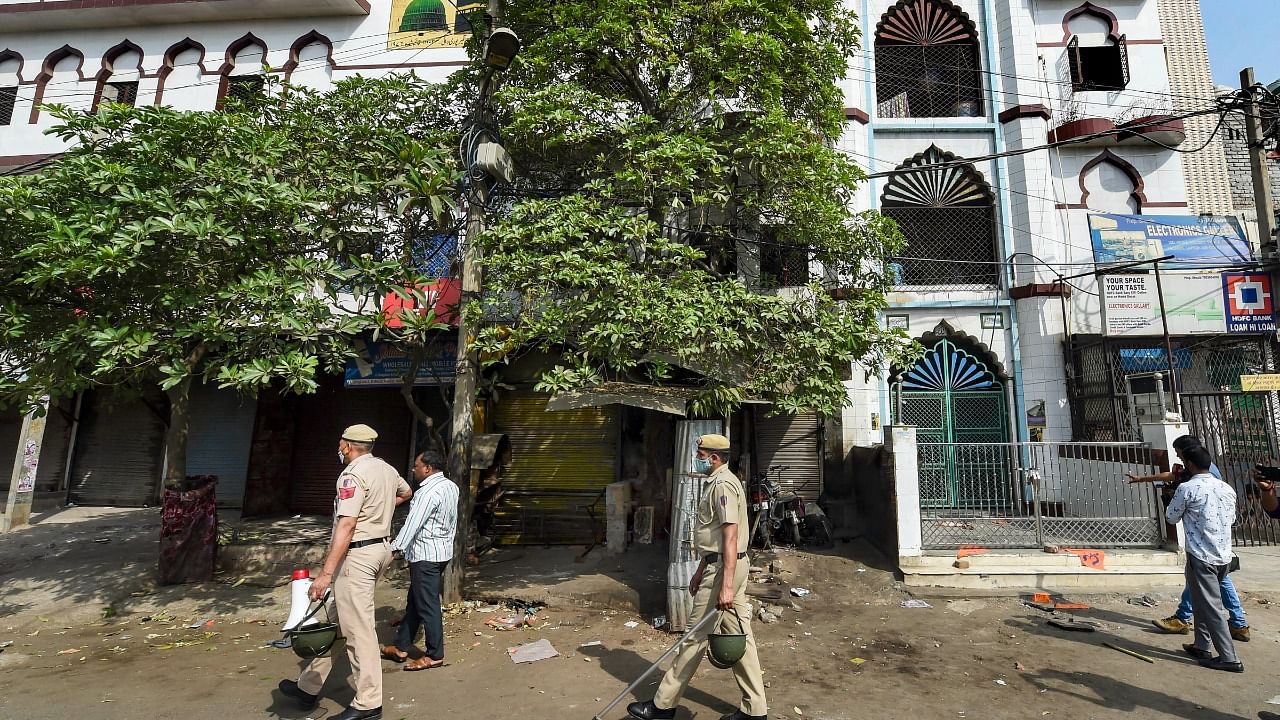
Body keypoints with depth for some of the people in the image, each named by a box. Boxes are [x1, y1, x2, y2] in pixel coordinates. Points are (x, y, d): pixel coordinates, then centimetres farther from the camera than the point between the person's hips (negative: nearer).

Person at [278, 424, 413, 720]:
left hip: (357, 554, -9)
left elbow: (346, 526, -23)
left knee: (357, 628, -1)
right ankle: (308, 687, 33)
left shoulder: (353, 475, -17)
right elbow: (407, 493, 29)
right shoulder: (387, 469, 9)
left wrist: (326, 573, -23)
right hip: (381, 547, 9)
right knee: (340, 619, 19)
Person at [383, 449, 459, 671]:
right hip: (443, 550, 10)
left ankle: (435, 655, 12)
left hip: (426, 555, -10)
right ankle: (401, 647, 30)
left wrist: (395, 548, -23)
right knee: (415, 600, 19)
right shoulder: (450, 486, 8)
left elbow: (413, 523, -24)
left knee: (427, 605, 1)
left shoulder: (428, 492, -21)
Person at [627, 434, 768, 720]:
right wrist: (701, 570, 24)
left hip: (725, 568, -10)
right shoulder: (718, 482, 16)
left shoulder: (722, 484, -18)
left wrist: (725, 586, -27)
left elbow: (730, 538, -24)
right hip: (725, 565, 10)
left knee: (696, 636, 0)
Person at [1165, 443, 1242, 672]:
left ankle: (1229, 658, 3)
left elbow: (1171, 517, -2)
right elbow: (1231, 518, 19)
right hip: (1224, 556, 7)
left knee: (1210, 607, 1)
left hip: (1201, 557, -7)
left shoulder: (1187, 488, -15)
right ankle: (1201, 647, 25)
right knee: (1203, 602, 18)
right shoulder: (1227, 488, 5)